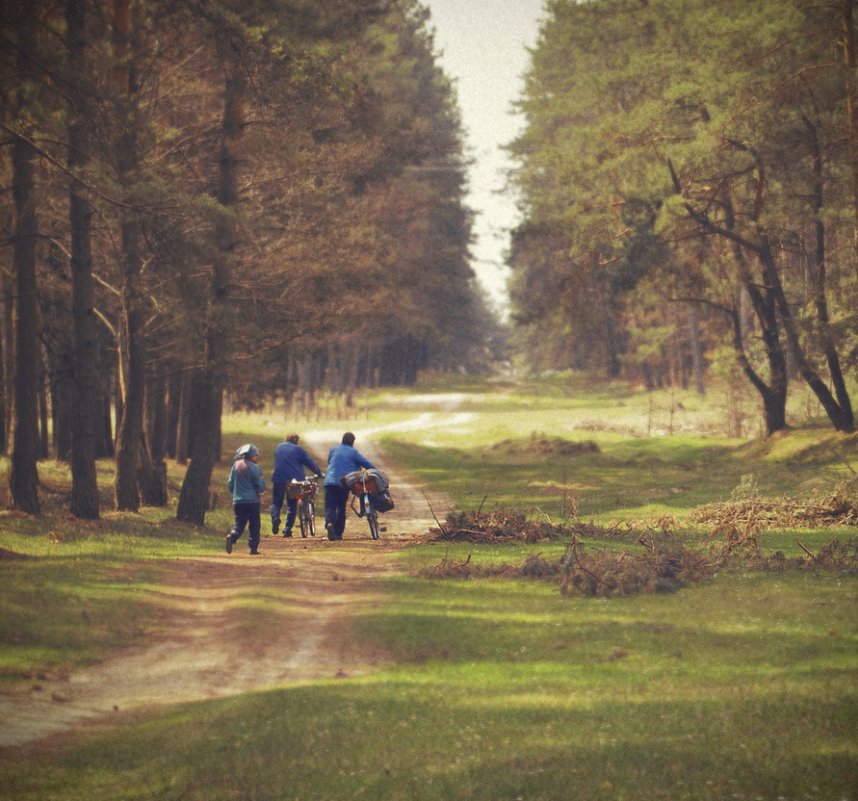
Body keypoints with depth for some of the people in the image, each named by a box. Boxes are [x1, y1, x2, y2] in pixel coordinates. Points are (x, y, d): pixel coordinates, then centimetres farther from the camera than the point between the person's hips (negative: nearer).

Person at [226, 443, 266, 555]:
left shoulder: (236, 465, 4)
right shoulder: (254, 467, -11)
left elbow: (230, 483, 10)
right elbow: (260, 486, -9)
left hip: (238, 501, 4)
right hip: (252, 501, -4)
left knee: (239, 523, 7)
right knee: (254, 525, 8)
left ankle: (232, 536, -22)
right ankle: (253, 548, 6)